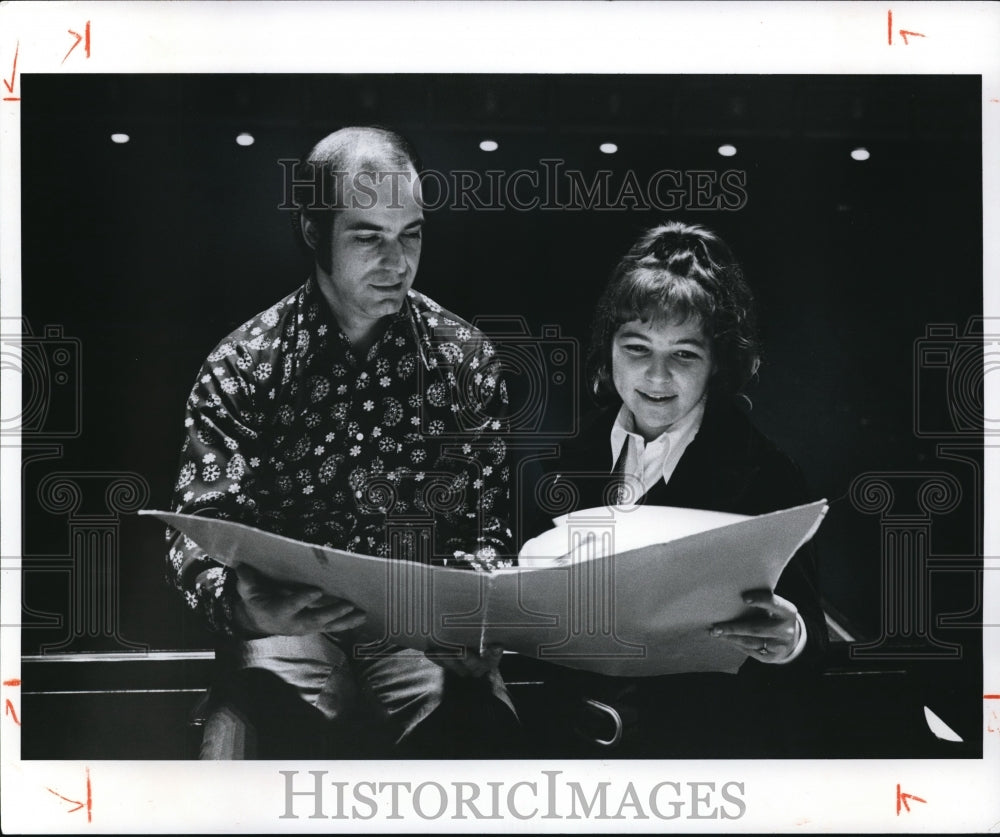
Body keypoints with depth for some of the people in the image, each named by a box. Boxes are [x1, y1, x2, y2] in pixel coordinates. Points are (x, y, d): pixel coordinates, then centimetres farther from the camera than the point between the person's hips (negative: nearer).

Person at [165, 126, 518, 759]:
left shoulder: (468, 358, 6)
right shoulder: (243, 364, 2)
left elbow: (493, 524, 7)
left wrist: (478, 574, -16)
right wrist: (239, 602, -24)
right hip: (292, 624, -1)